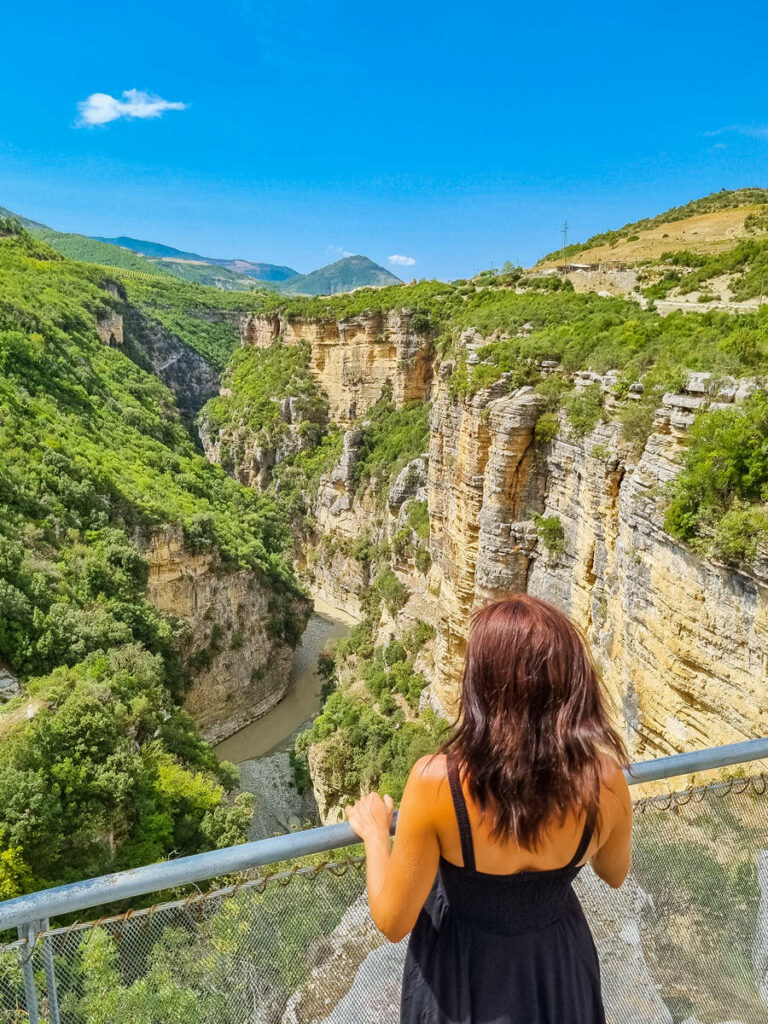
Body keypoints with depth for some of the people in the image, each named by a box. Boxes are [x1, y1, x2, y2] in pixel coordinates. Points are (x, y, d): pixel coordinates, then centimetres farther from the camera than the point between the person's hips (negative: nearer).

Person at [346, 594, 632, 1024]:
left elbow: (393, 922, -20)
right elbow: (616, 874, -3)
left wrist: (374, 832, -5)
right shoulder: (605, 781, -26)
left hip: (464, 978, -2)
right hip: (559, 973, 2)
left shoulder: (436, 781, -36)